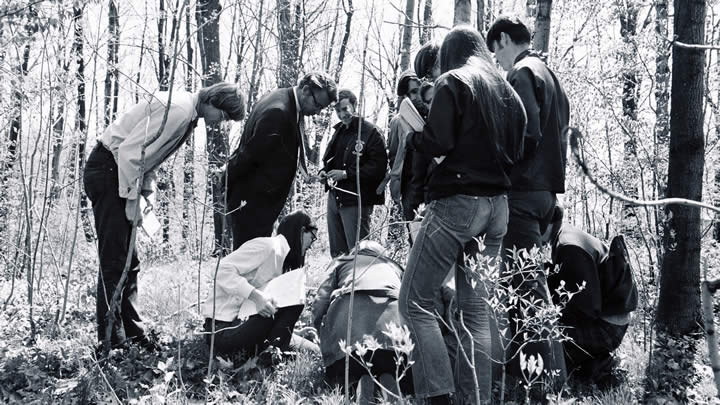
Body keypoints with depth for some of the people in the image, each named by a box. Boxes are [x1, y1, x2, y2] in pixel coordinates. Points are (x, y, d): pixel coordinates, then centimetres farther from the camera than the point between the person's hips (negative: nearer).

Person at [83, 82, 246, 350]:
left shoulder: (188, 115, 11)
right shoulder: (177, 110, -20)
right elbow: (130, 151, -24)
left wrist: (148, 192, 8)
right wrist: (133, 198, -19)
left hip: (121, 174, 10)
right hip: (107, 170, -10)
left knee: (128, 261, 11)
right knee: (114, 260, -9)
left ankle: (132, 333, 16)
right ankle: (111, 340, -6)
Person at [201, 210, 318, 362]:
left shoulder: (283, 258, 18)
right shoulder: (268, 246, -12)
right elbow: (222, 270, -21)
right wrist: (255, 295, -31)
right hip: (222, 328, -9)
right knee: (293, 303, -17)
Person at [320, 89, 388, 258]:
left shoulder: (370, 132, -10)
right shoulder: (339, 131, 15)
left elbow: (378, 167, -18)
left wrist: (346, 174, -21)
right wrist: (324, 171, 7)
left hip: (356, 201, -8)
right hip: (335, 197, 8)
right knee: (337, 252, 15)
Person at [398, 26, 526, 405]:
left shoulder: (452, 82, -4)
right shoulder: (507, 91, 16)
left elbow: (437, 143, -13)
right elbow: (515, 151, 16)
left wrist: (411, 133, 5)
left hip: (457, 202, -7)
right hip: (497, 206, 7)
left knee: (415, 301, -2)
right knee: (475, 306, 10)